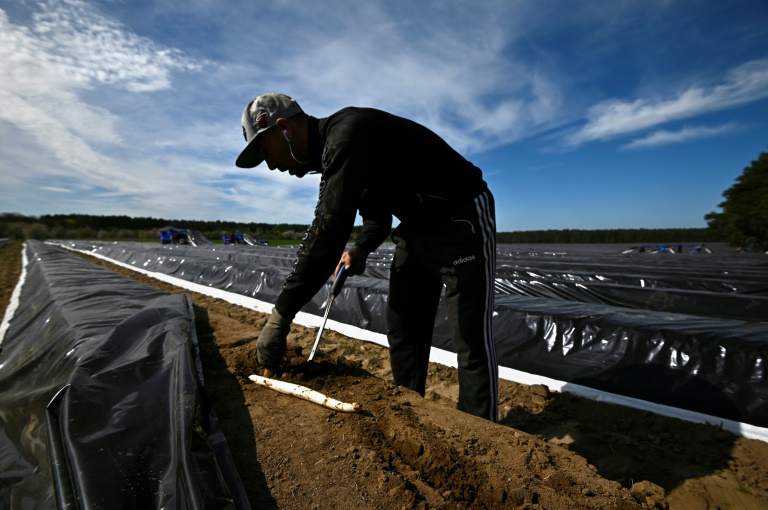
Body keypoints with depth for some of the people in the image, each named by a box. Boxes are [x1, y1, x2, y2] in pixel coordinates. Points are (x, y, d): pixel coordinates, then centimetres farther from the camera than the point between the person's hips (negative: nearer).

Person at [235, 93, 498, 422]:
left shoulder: (349, 133, -23)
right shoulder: (331, 154, 9)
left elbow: (329, 229, -32)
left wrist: (280, 317, -28)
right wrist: (361, 248, -3)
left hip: (463, 219, -9)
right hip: (418, 227, 9)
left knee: (471, 339, -6)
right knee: (401, 330, 10)